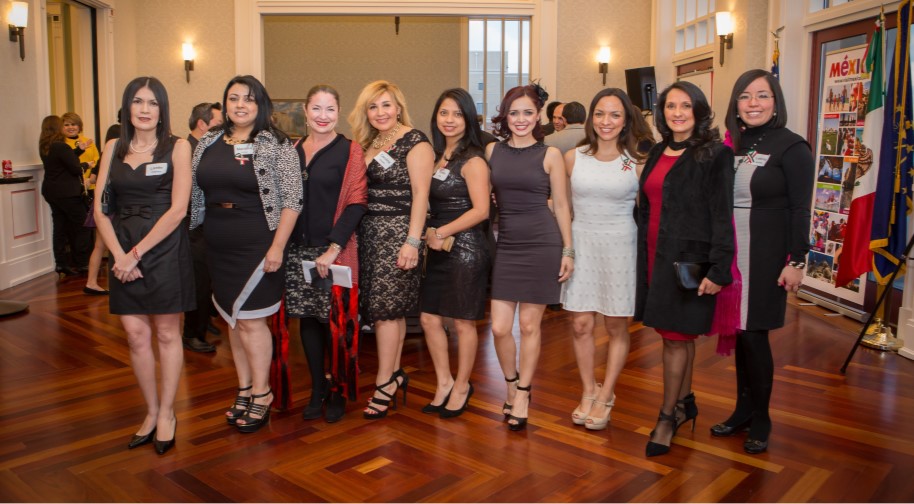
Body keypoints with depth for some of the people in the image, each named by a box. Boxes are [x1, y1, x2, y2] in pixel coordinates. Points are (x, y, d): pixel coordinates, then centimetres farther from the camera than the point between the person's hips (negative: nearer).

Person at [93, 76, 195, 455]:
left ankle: (166, 413, 20)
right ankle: (151, 412, 22)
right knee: (136, 335, 6)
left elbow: (177, 209, -10)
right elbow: (101, 208, 4)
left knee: (166, 334, 6)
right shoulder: (113, 148, 9)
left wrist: (137, 252, -13)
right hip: (123, 253, 4)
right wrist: (118, 254, -9)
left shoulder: (177, 147, -2)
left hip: (164, 249, -3)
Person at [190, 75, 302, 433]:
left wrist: (277, 246, -17)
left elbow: (291, 199, -11)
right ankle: (244, 390, 26)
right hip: (218, 246, 6)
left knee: (250, 320, -2)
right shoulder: (208, 143, 9)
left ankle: (261, 394, 14)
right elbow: (194, 193, 13)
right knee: (233, 319, 13)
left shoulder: (276, 145, -7)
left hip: (257, 245, -6)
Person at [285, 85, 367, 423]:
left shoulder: (349, 151, -2)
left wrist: (333, 248, -17)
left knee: (335, 320, -1)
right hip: (297, 250, 5)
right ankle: (317, 388, 23)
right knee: (307, 318, 9)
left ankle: (338, 391, 16)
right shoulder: (293, 151, 12)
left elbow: (356, 203, -10)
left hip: (333, 251, -4)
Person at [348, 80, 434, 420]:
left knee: (387, 307, -6)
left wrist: (412, 242, -18)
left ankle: (385, 383, 3)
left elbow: (420, 194, -13)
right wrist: (354, 232, 4)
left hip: (397, 232, -7)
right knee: (388, 308, 10)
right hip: (370, 232, 7)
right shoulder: (367, 144, 15)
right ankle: (395, 373, 20)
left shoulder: (414, 141, -6)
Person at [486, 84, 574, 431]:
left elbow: (561, 205, 2)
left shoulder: (549, 155, -1)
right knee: (499, 327, -1)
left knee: (529, 325, 5)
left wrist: (568, 251, 0)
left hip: (542, 245, -2)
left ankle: (523, 394, 23)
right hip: (505, 244, 2)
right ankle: (511, 383, 26)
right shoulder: (492, 151, 6)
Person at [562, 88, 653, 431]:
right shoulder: (573, 158, 3)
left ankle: (606, 396, 21)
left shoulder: (637, 162, -1)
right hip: (581, 245, 2)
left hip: (620, 247, -1)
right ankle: (588, 392, 22)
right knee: (581, 324, 4)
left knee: (616, 327, 7)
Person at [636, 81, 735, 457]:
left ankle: (668, 415, 12)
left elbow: (722, 215, -12)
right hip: (656, 256, 6)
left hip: (689, 260, -6)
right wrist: (644, 257, 11)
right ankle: (685, 403, 29)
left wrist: (718, 269, -18)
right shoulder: (657, 154, 13)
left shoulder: (715, 155, -8)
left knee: (676, 335, -2)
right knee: (680, 334, 15)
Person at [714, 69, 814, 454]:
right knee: (739, 332, 11)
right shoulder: (732, 145, 9)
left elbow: (800, 210, -9)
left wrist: (796, 262, -13)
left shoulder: (791, 148, -7)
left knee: (754, 334, -2)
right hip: (730, 253, 5)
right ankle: (743, 410, 26)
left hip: (766, 256, -5)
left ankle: (761, 420, 16)